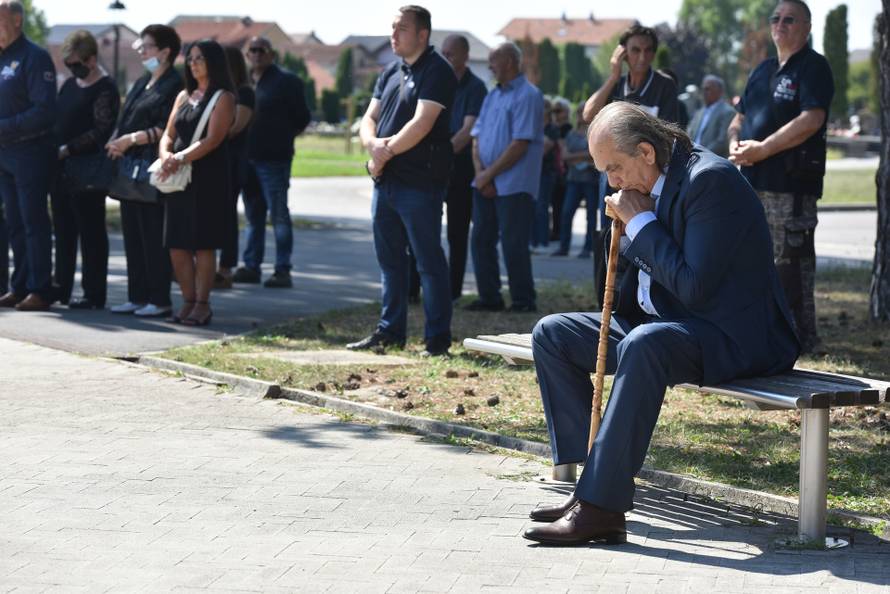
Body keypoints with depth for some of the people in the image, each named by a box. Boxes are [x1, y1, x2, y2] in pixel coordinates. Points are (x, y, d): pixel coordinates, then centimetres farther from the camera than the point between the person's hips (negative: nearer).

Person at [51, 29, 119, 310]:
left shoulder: (105, 90, -9)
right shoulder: (70, 84, 16)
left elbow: (101, 132, -16)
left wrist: (67, 149, -18)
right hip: (62, 168, 8)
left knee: (91, 233, -3)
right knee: (63, 231, 12)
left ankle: (94, 294, 1)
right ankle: (61, 287, 19)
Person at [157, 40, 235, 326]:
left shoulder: (223, 98, -1)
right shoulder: (184, 96, 18)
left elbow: (212, 139, -13)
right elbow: (168, 134, 15)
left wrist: (181, 158, -22)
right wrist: (166, 156, -6)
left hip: (208, 179, -6)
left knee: (203, 244, -4)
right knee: (177, 245, 3)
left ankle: (202, 304, 2)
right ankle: (188, 301, 12)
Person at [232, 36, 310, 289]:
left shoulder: (286, 82, -3)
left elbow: (302, 119, -1)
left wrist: (282, 136, -2)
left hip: (274, 159, -7)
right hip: (247, 158, 7)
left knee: (279, 215, -6)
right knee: (253, 216, 12)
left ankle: (283, 270, -4)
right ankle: (251, 266, 18)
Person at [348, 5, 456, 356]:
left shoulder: (437, 71, -8)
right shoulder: (390, 73, 17)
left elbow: (422, 124, -18)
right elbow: (369, 119, 14)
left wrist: (387, 151, -11)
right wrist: (373, 144, -7)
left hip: (419, 183, -8)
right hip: (385, 181, 8)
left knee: (428, 262, -3)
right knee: (390, 259, 14)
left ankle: (438, 339, 1)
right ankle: (390, 331, 22)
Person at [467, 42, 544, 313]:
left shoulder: (527, 96, -9)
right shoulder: (493, 95, 16)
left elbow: (520, 145, -15)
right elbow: (477, 136, 14)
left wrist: (489, 174, -13)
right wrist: (480, 173, -3)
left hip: (514, 186, -8)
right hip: (486, 185, 8)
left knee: (513, 245, -5)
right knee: (482, 240, 7)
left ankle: (523, 301, 4)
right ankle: (489, 298, 15)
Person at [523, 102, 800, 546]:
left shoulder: (710, 179, -19)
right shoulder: (649, 183, 9)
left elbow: (694, 287, -26)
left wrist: (640, 222, -19)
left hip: (734, 337, -10)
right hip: (657, 322, 10)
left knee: (643, 344, -39)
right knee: (551, 334, 3)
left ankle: (601, 505, -35)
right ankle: (596, 477, -3)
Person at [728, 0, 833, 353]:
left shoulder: (813, 67, -4)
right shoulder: (764, 70, 20)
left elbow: (811, 120, -18)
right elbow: (740, 118, 23)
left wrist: (762, 149, -17)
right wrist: (735, 143, 0)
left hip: (791, 185, -8)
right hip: (753, 181, 9)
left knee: (790, 262, -8)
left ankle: (802, 337, -2)